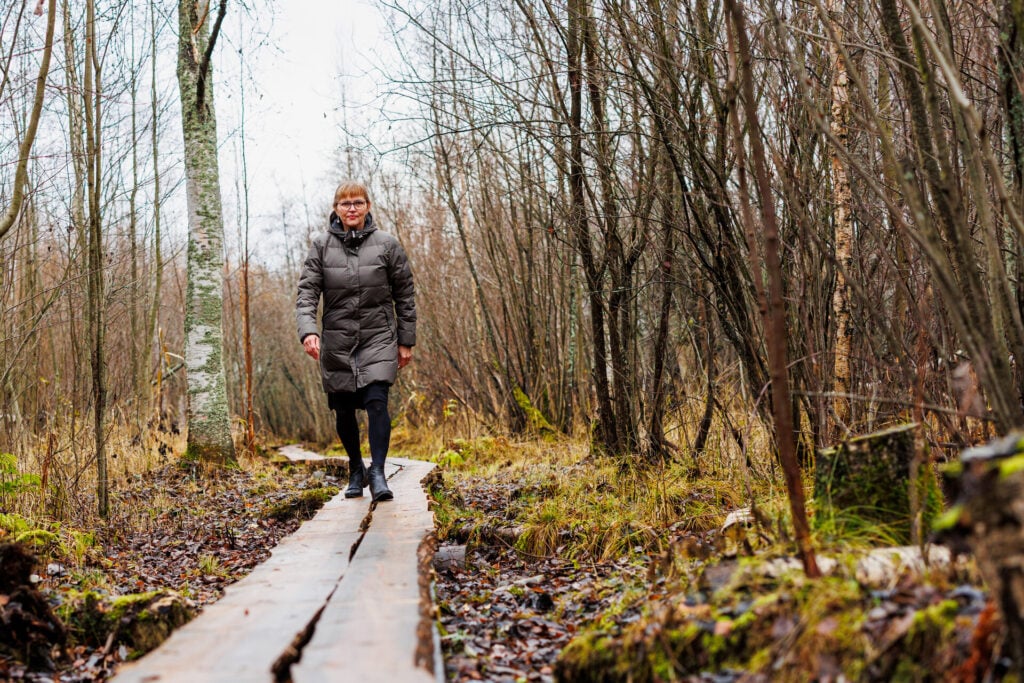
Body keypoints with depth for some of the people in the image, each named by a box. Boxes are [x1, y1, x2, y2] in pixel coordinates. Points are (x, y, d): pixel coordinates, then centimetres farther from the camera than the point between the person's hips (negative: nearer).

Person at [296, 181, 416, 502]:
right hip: (336, 341, 2)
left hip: (378, 338, -2)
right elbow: (306, 292, -7)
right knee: (344, 411, 10)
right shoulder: (321, 245, 0)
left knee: (376, 401, -19)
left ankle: (377, 472, -15)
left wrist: (406, 340, 4)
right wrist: (307, 331, -23)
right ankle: (356, 470, 30)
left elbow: (405, 295, 5)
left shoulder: (387, 245, -1)